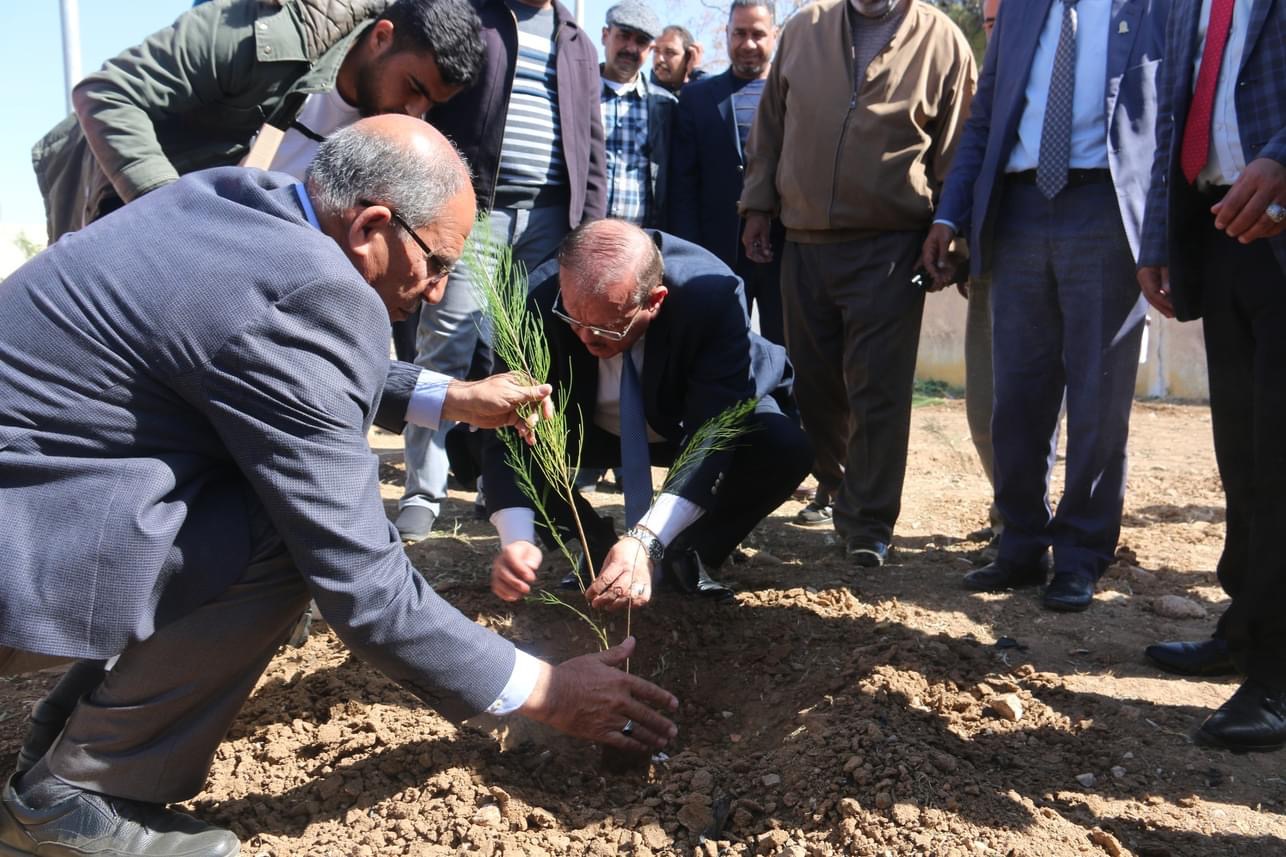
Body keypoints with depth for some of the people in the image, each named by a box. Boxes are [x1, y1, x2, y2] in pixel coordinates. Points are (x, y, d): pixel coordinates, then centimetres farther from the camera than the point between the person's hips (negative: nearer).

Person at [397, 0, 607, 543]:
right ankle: (423, 493, 1)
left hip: (551, 217, 4)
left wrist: (589, 228, 5)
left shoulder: (578, 45, 20)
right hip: (471, 206, -4)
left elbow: (591, 147, 16)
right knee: (445, 352, -5)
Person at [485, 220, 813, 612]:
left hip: (696, 424, -1)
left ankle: (693, 553, -2)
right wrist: (516, 538, -43)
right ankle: (599, 547, 1)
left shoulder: (714, 296, -36)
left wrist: (646, 541, -51)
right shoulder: (539, 300, -30)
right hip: (589, 431, 2)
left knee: (786, 448, -30)